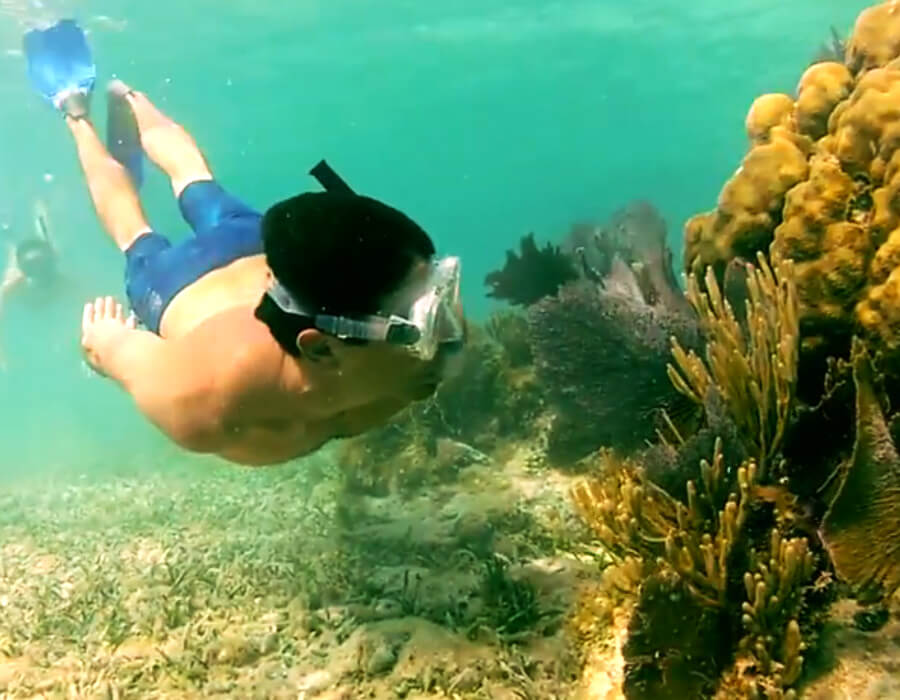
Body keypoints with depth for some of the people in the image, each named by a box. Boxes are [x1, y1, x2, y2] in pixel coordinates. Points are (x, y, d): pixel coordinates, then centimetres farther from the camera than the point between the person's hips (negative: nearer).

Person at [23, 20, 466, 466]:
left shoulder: (431, 311, -42)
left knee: (195, 177, 34)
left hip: (257, 247, 3)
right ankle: (75, 109, 55)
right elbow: (107, 346, -28)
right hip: (174, 288, -3)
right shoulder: (205, 403, -49)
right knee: (137, 241, 31)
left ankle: (127, 98, 63)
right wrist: (102, 338, -7)